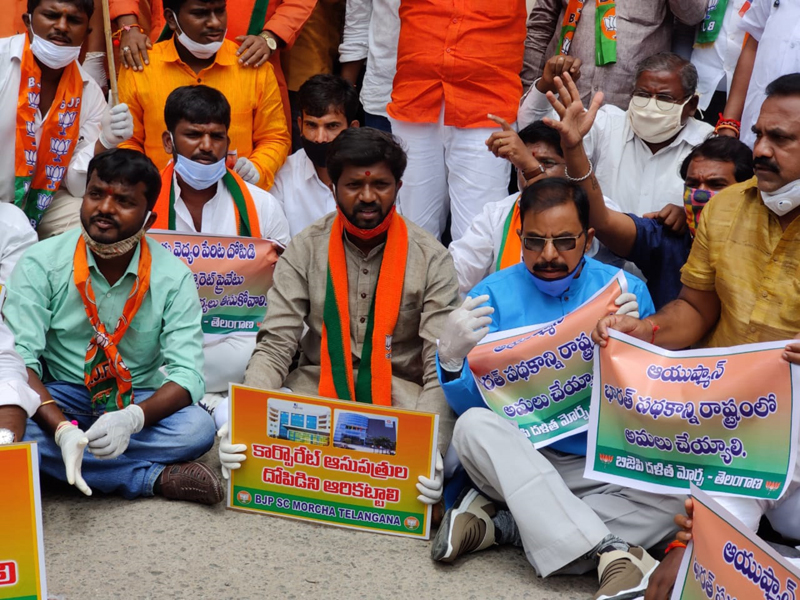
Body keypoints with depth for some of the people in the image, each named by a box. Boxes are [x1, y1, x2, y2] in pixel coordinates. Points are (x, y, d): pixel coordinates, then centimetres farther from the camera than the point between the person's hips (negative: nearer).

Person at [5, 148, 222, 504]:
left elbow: (187, 374, -15)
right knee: (11, 425, -34)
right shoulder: (41, 263, -10)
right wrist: (62, 429, -36)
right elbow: (20, 358, -18)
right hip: (57, 398, 1)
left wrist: (132, 418, -36)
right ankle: (154, 478, -25)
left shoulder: (173, 278, -9)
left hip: (136, 402, 0)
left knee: (197, 428, -28)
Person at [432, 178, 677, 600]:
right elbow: (469, 405, -2)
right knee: (473, 426, -30)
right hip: (515, 458, 0)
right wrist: (451, 358, -23)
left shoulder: (627, 291, 4)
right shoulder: (494, 294, 2)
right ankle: (611, 551, -35)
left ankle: (500, 525, -23)